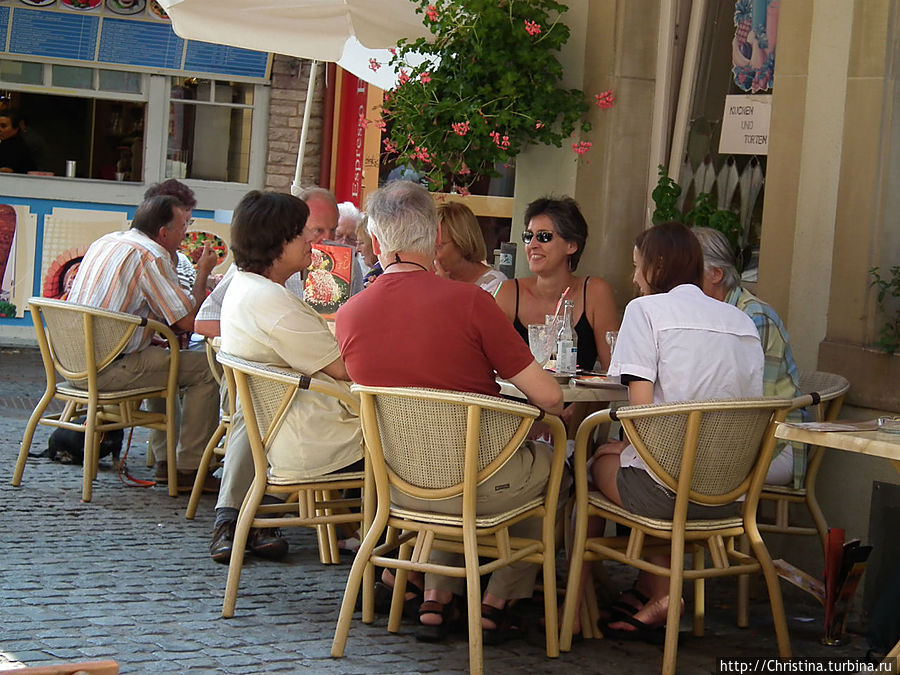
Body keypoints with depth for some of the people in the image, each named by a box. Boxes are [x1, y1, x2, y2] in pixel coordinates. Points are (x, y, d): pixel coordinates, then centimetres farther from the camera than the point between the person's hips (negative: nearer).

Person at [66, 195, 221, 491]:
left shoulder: (106, 242, 15)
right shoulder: (150, 256, -12)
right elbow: (187, 320, -14)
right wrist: (202, 274, 1)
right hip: (106, 370, -10)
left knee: (160, 358, 32)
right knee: (205, 369, -4)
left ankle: (165, 460, 30)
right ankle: (188, 469, 0)